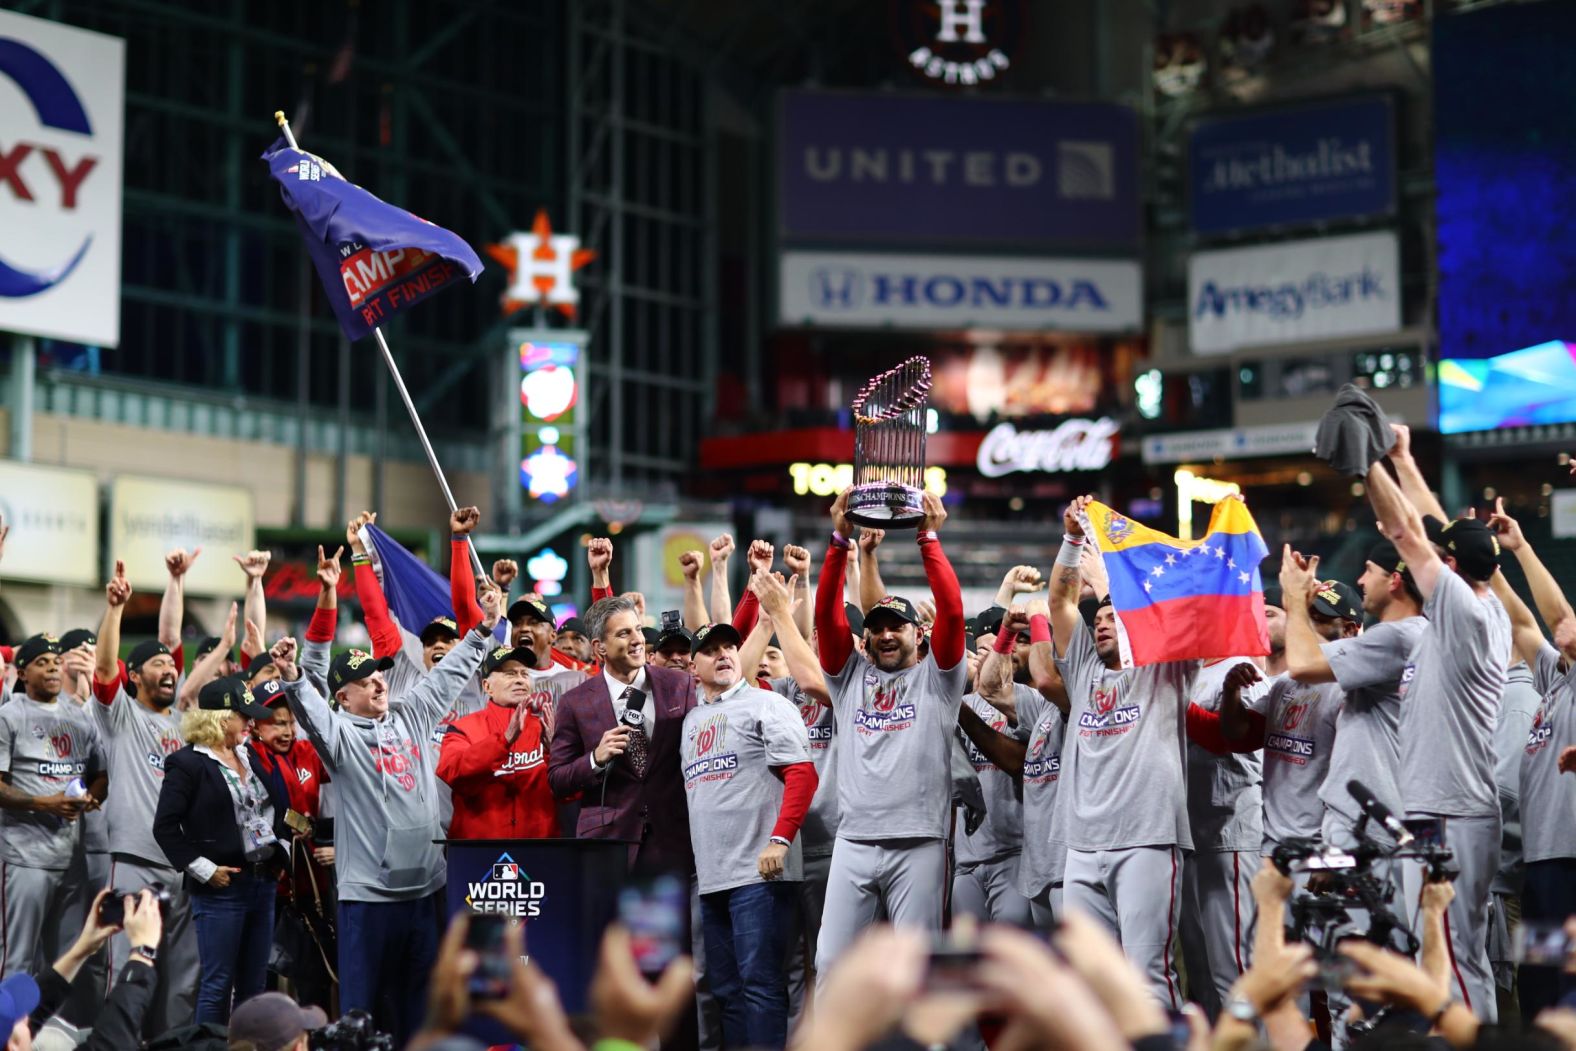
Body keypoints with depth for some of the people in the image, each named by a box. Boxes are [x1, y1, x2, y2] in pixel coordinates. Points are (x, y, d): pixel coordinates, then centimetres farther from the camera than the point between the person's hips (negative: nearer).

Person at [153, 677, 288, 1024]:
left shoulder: (252, 757, 13)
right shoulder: (187, 764, -7)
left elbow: (280, 809, 24)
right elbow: (165, 827, -11)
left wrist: (281, 851, 11)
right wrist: (205, 870, -14)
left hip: (264, 881, 7)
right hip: (221, 887, -7)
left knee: (253, 985, 10)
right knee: (218, 984, -4)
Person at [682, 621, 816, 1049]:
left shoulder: (766, 705, -1)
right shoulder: (692, 721, 21)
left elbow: (803, 774, -11)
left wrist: (780, 840, -19)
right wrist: (688, 860, 16)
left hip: (759, 873, -8)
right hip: (711, 877, 8)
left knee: (759, 981, -10)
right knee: (726, 989, 10)